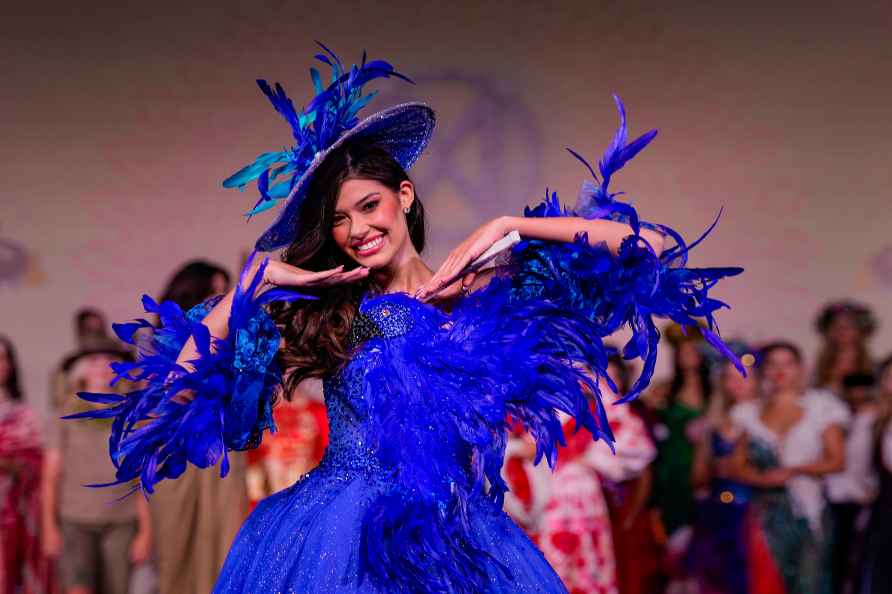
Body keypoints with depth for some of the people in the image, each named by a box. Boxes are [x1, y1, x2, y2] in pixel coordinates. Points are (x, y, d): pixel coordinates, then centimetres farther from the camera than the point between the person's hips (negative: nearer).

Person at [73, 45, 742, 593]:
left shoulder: (488, 293, 6)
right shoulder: (320, 315, 8)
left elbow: (649, 248, 0)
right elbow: (179, 386, 0)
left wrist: (509, 227, 0)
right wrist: (258, 281, 0)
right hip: (333, 539, 0)